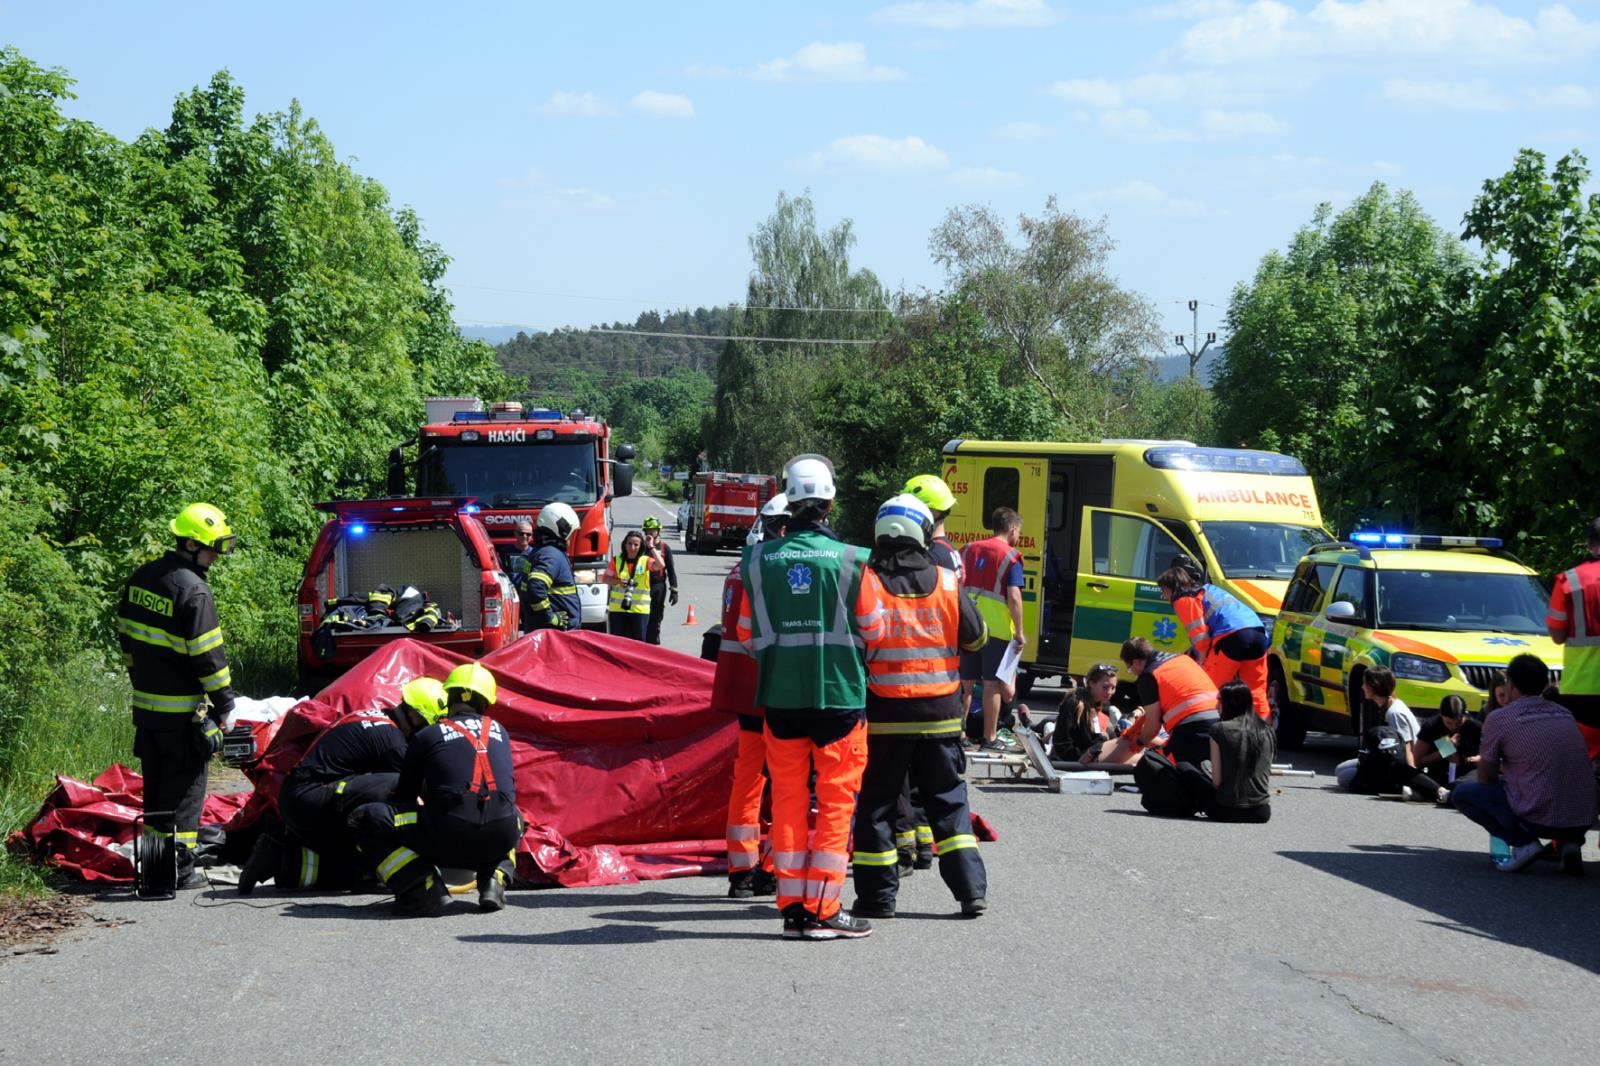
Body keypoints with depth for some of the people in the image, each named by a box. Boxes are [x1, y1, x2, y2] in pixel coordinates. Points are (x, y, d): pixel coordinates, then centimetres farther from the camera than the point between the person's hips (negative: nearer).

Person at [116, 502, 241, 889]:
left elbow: (126, 635, 17)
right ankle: (180, 868, 0)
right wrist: (224, 701, -9)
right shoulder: (193, 591, -19)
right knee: (184, 787, 0)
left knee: (155, 783, 17)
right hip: (182, 709, -8)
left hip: (145, 703, 8)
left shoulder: (142, 578, 8)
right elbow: (207, 654, -18)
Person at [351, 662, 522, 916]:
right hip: (501, 837, 4)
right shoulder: (499, 732, 22)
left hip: (450, 837, -4)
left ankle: (423, 888, -6)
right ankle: (494, 880, 12)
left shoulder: (427, 736, 12)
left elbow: (405, 794, 19)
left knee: (365, 819, 9)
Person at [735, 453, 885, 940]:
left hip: (780, 697, 3)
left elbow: (747, 634, 8)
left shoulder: (758, 559, 0)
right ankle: (822, 910, 2)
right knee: (836, 800, 4)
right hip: (839, 695, -3)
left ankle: (792, 906, 11)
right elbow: (874, 628, 1)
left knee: (788, 799, 10)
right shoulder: (849, 559, -9)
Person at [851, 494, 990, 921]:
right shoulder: (946, 583, 0)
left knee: (876, 804, 7)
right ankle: (971, 890, 6)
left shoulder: (864, 581, -8)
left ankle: (877, 896, 7)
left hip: (883, 713, -2)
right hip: (939, 711, 2)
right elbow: (976, 638, 11)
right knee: (948, 800, 11)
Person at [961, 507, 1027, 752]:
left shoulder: (968, 550, 9)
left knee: (965, 682, 13)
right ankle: (990, 739, 3)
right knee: (993, 683, 0)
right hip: (997, 629, -5)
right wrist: (1019, 631, -10)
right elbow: (1013, 596, -16)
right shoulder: (1010, 556, -8)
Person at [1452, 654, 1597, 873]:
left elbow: (1486, 778, 7)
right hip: (1584, 820, 5)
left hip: (1540, 818, -5)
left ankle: (1522, 842, -3)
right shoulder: (1564, 714, 14)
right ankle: (1569, 842, 11)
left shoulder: (1499, 719, -1)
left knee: (1463, 793, 13)